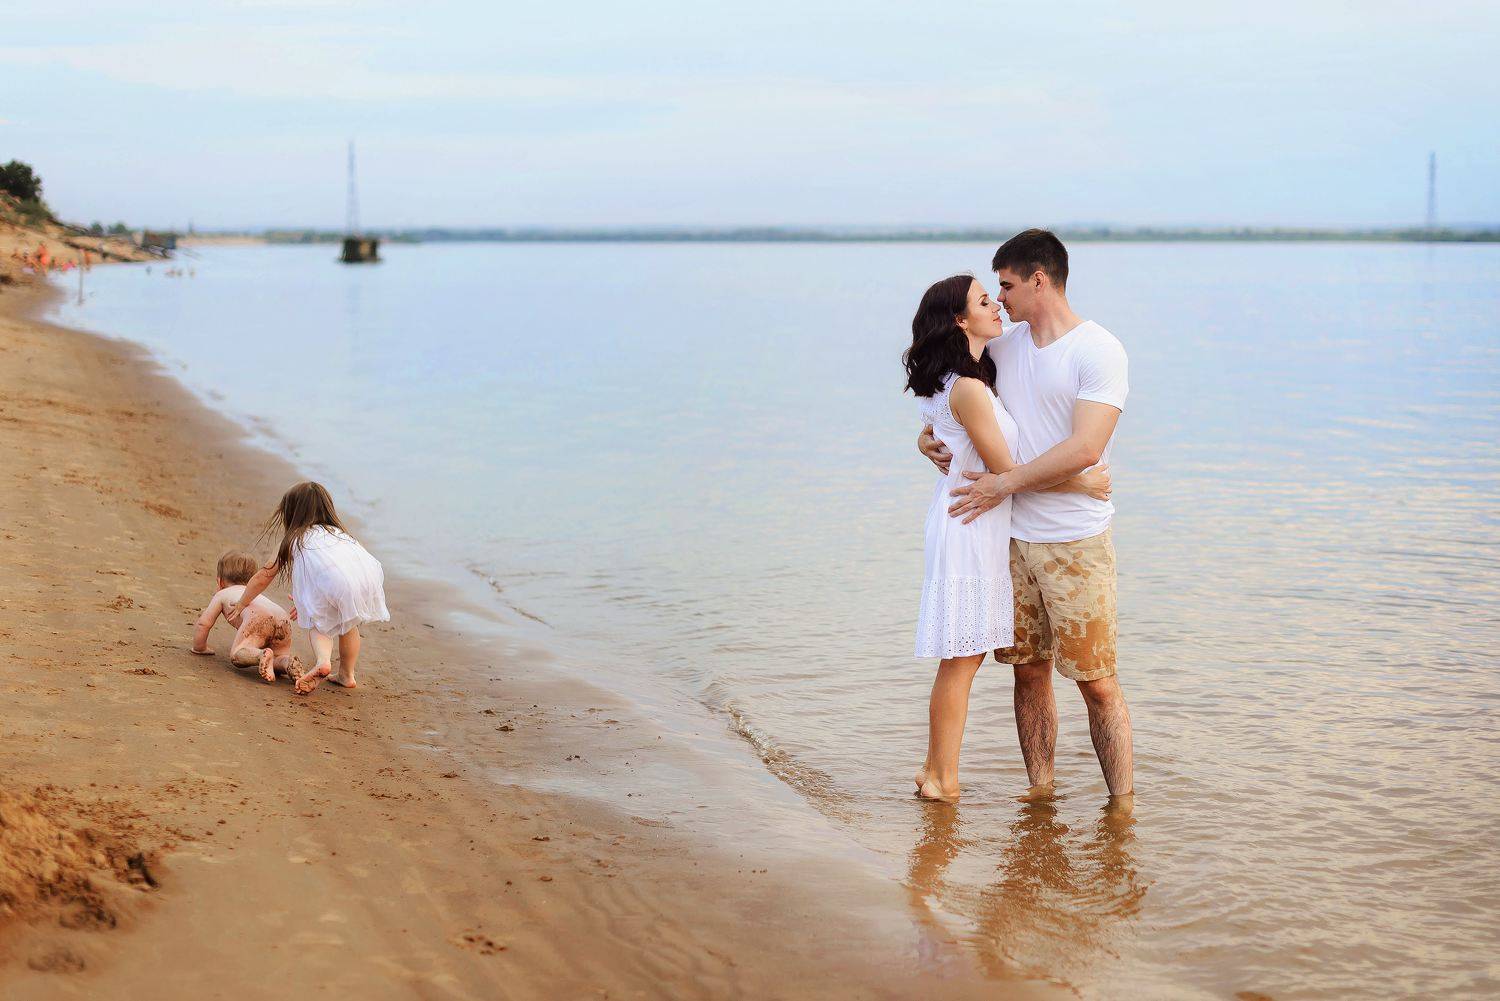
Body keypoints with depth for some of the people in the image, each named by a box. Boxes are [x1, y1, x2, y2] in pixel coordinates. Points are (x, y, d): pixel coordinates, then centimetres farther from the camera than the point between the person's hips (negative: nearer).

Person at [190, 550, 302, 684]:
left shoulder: (221, 595, 30)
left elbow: (203, 623, 26)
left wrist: (199, 647, 42)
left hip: (258, 616, -5)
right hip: (284, 618, 5)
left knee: (236, 655, -2)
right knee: (279, 656, 16)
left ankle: (262, 656, -34)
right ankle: (289, 662, -19)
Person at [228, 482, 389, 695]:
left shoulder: (294, 540, 28)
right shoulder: (339, 532, 39)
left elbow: (263, 577, 39)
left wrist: (241, 605, 54)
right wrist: (308, 604, 64)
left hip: (332, 583, -4)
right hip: (368, 577, 4)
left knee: (319, 625, 19)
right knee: (348, 623, 29)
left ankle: (323, 660, -7)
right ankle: (347, 674, 28)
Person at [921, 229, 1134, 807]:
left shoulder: (1099, 352, -10)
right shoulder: (1005, 345, 11)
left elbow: (1084, 449, -20)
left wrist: (1004, 483, -16)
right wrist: (930, 432, 9)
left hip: (1076, 543, -6)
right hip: (1013, 539, 6)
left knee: (1096, 681, -4)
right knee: (1028, 672, 10)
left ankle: (1122, 804, 3)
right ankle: (1040, 788, 21)